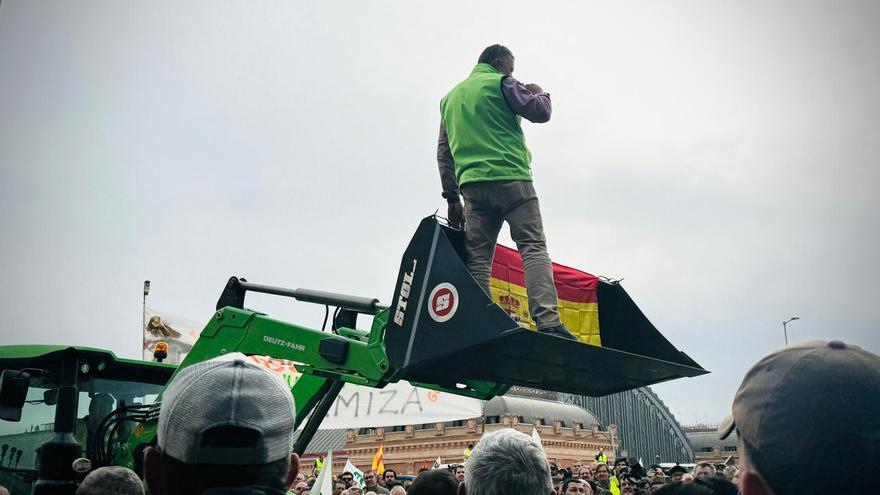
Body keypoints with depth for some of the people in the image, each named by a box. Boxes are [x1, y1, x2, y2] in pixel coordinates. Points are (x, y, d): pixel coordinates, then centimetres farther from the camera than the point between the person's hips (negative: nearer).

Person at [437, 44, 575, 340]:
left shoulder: (450, 97, 26)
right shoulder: (500, 83, 6)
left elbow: (444, 152, 22)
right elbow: (540, 112, -1)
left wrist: (452, 197, 21)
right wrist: (539, 92, 22)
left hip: (471, 185, 6)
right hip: (510, 178, -5)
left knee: (478, 258, 1)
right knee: (533, 248, -11)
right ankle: (548, 321, -25)